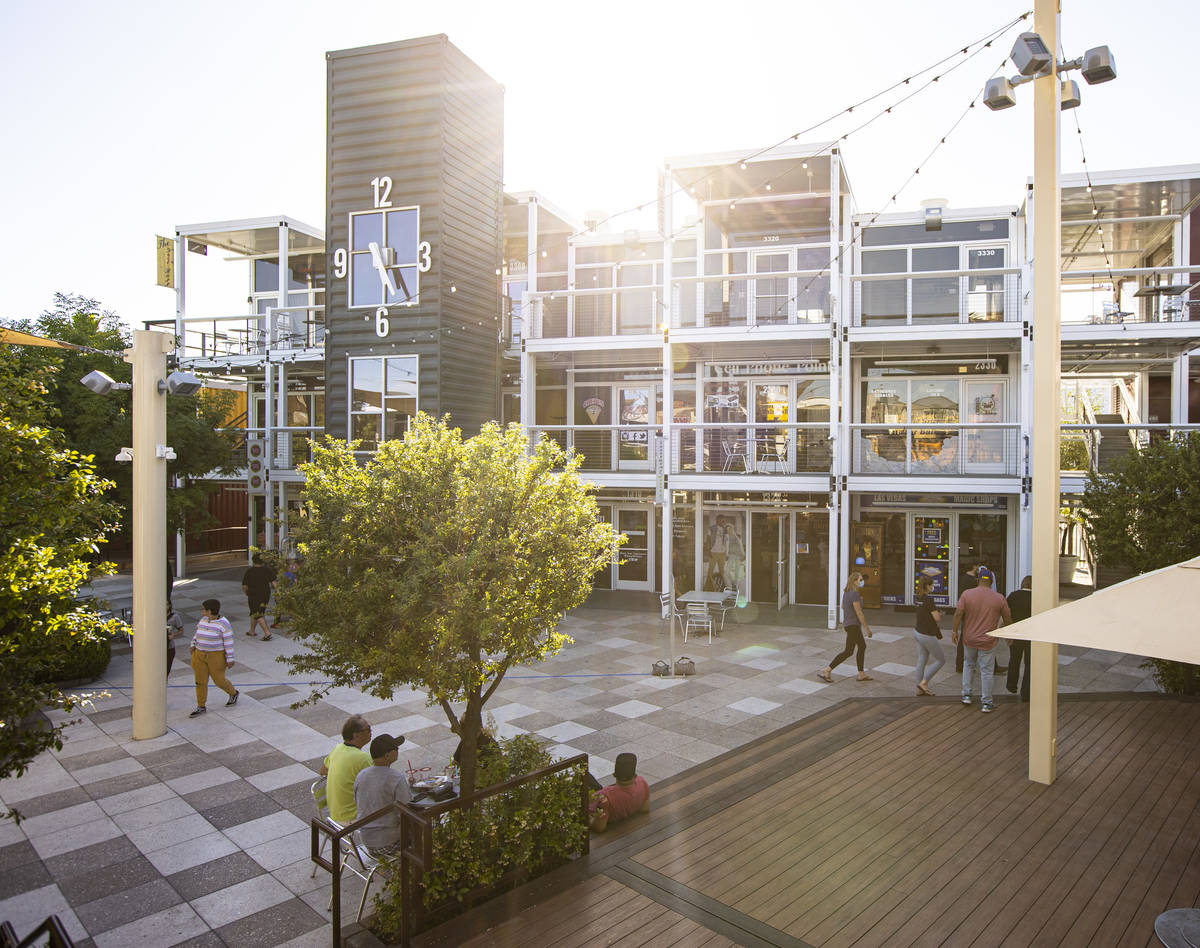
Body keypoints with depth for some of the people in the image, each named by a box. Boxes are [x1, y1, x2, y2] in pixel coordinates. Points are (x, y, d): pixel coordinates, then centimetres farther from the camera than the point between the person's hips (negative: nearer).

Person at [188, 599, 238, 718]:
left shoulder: (223, 624, -17)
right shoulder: (203, 620, 2)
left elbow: (229, 642, -15)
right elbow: (198, 633, 19)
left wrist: (230, 659, -14)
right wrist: (193, 644, 6)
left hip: (216, 656, -6)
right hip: (200, 655, 6)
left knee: (219, 680, 4)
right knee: (200, 681, 7)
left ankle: (233, 693, 30)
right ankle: (200, 707, 19)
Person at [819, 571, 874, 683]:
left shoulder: (846, 592, 7)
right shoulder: (855, 594, -21)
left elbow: (842, 606, 20)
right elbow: (859, 614, -20)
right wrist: (868, 629, -14)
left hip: (848, 623, 10)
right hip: (853, 625, -10)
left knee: (862, 646, 17)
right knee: (848, 652, -5)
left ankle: (861, 674, 23)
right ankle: (826, 671, -5)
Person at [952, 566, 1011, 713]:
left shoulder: (967, 594, -9)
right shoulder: (999, 598, -7)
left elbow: (958, 614, -13)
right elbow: (1008, 619, 3)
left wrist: (955, 631, -1)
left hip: (969, 639, 1)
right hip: (987, 641, -1)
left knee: (968, 665, 22)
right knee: (986, 671, 6)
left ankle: (966, 695, 23)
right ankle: (986, 703, 12)